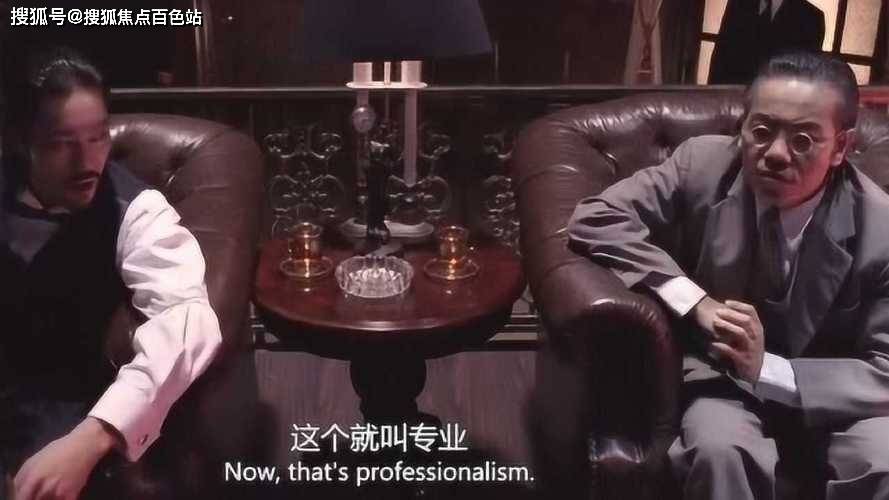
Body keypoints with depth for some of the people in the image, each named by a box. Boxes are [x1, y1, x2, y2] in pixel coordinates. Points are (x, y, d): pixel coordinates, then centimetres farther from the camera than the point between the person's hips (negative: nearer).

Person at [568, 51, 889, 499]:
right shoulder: (701, 165, -14)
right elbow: (594, 219, -16)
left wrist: (767, 369, -29)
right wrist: (694, 300, -25)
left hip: (832, 396, 1)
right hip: (722, 379, -1)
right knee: (720, 451, -33)